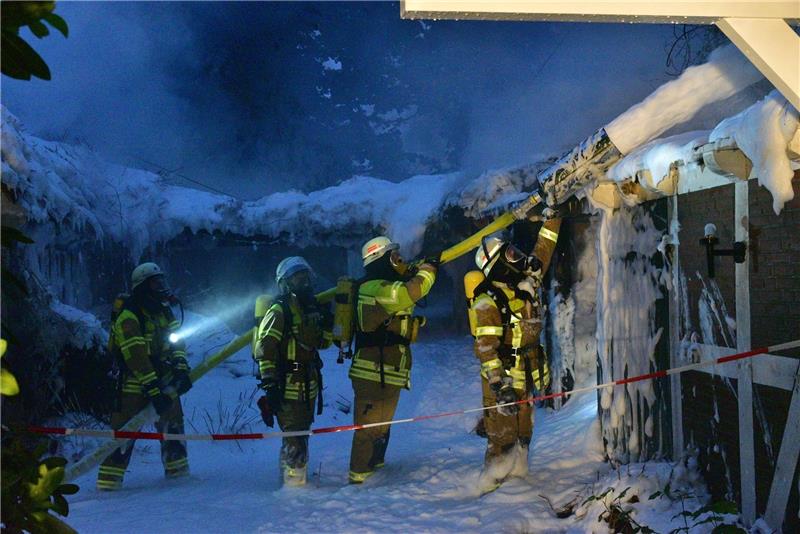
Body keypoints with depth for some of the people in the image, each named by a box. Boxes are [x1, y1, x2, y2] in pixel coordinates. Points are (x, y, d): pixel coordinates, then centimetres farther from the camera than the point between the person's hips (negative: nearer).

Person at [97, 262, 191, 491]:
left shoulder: (164, 310, 7)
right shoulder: (128, 317, -18)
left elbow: (176, 341, 9)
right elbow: (136, 357, -23)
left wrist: (181, 369, -7)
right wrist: (153, 390, -26)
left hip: (164, 380, 8)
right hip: (136, 385, -8)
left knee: (173, 423, 14)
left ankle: (177, 470, 28)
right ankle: (109, 481, -2)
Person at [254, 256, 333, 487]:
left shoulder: (312, 308, 12)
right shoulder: (279, 311, -12)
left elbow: (322, 343, 21)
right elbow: (264, 349, -16)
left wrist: (327, 326, 0)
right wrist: (269, 384, -20)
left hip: (309, 386, 8)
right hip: (288, 387, -8)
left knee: (301, 434, 20)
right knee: (295, 440, -8)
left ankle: (290, 475, 36)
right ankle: (295, 485, 2)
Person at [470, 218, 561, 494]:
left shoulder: (526, 283, 1)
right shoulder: (487, 303, -20)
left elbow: (542, 252, 12)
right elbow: (485, 348, -23)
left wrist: (553, 216, 10)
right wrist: (499, 385, -29)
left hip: (527, 375, 8)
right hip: (502, 378, -8)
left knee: (523, 426, 20)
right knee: (502, 432, -1)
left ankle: (517, 467, 36)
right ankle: (494, 475, 14)